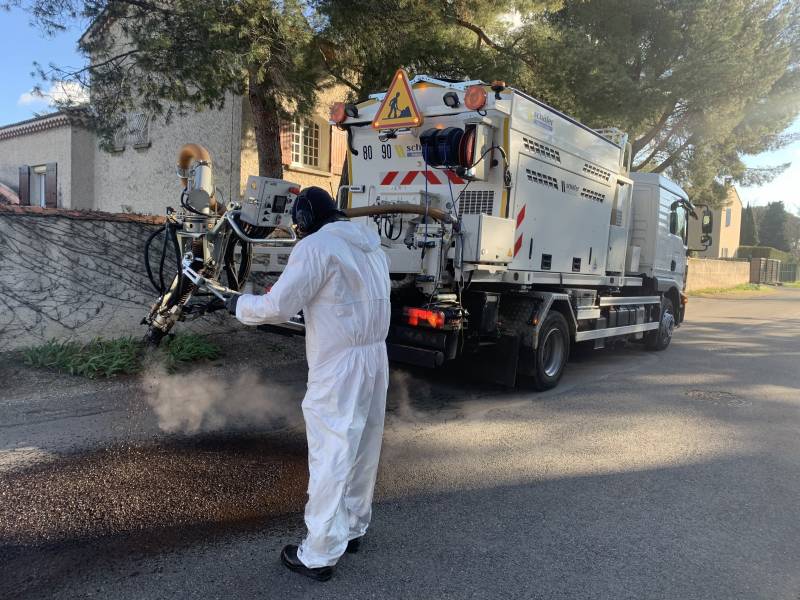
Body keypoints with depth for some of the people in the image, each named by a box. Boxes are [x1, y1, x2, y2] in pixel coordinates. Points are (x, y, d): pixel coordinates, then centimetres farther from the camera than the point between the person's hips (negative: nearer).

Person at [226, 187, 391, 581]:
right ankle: (353, 530, 35)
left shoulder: (317, 246, -12)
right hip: (374, 359, 9)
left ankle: (319, 556, 12)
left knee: (330, 459, 0)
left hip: (338, 370, -8)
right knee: (362, 451, 18)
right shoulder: (370, 246, 14)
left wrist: (239, 305, 3)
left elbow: (277, 307, -15)